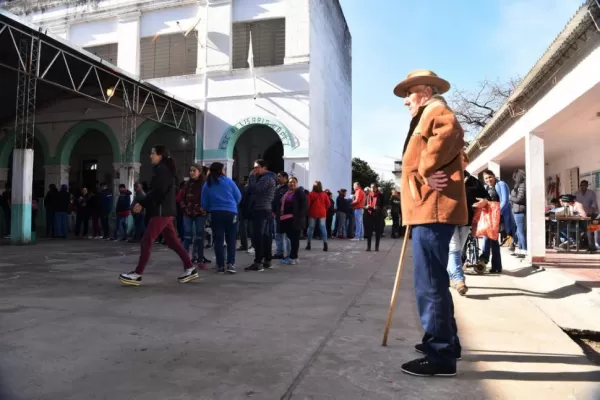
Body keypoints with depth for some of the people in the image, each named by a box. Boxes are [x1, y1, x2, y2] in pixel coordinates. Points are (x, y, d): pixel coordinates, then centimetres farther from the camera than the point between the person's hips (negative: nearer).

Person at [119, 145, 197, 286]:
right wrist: (144, 203, 12)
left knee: (146, 242, -7)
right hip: (166, 211, 10)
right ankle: (190, 269, 11)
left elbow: (157, 191, -18)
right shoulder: (167, 169, 19)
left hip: (161, 211, -10)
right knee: (172, 241, 11)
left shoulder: (160, 169, -9)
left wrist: (142, 204, -12)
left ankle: (137, 274, -4)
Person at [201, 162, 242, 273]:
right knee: (231, 239, 6)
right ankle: (230, 264, -4)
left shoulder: (207, 185, 3)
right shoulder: (229, 181, -2)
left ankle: (220, 266, 4)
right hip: (231, 213, -1)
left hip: (215, 214, 1)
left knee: (218, 240, 5)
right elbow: (238, 196, 1)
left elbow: (204, 203, 5)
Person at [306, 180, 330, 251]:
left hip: (313, 213, -1)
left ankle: (308, 244, 9)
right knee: (323, 227, 0)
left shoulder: (311, 194, -7)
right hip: (322, 213, 2)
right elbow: (328, 204, 3)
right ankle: (325, 244, -9)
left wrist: (308, 211, 9)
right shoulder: (324, 194, 1)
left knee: (311, 227, 7)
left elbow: (308, 204, -6)